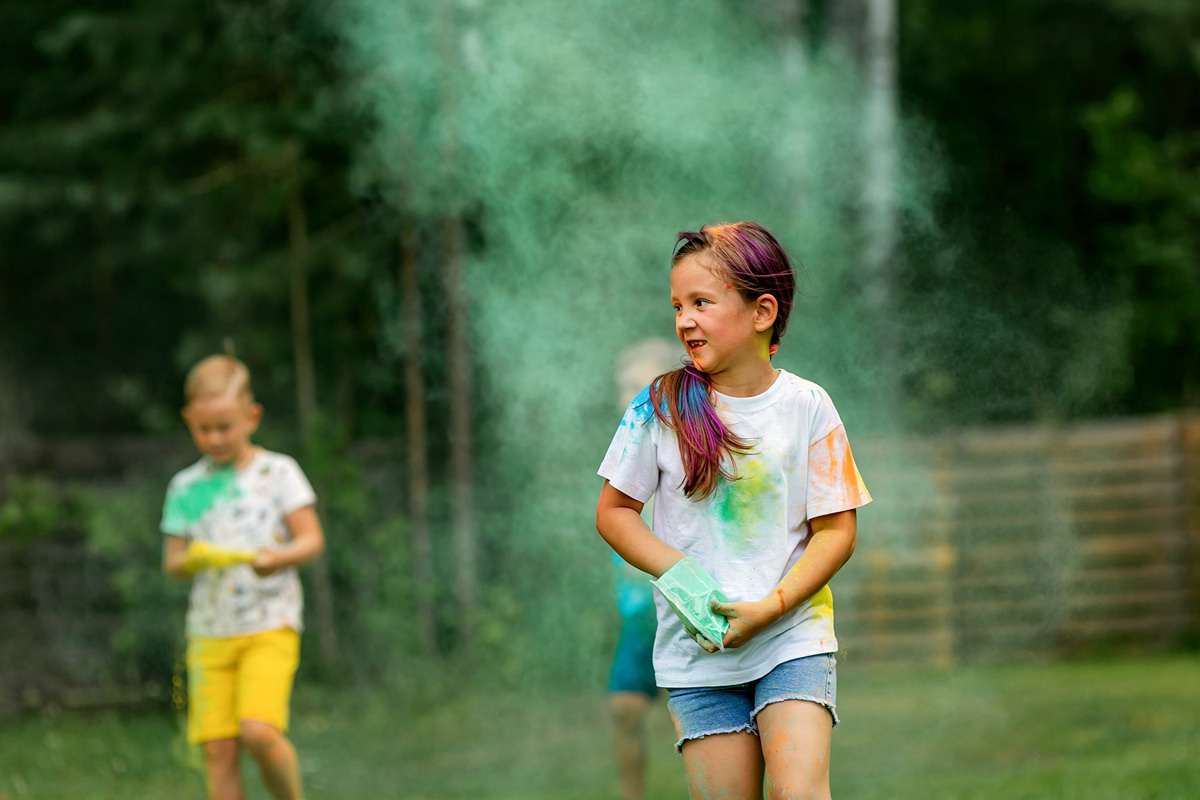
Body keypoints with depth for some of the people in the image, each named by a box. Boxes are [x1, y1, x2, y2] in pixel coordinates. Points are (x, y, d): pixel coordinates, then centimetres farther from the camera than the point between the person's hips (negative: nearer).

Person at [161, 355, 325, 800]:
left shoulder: (277, 472, 1)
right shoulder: (186, 487, 10)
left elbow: (312, 540, -2)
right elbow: (172, 563, 11)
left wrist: (281, 557, -23)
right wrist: (190, 560, -13)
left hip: (270, 628, -3)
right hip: (209, 633, 3)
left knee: (258, 730, -21)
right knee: (217, 747, -3)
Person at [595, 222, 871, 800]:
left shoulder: (807, 407, -2)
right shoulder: (661, 406, -1)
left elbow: (836, 531, -1)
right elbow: (613, 513, 5)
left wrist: (769, 609, -14)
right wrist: (681, 575, -10)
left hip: (794, 638, -1)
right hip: (697, 654, 1)